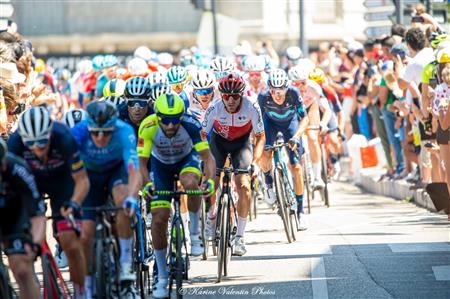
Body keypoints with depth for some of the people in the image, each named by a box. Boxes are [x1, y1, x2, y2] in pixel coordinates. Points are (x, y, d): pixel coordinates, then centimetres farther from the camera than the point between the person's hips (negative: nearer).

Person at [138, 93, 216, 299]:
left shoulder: (190, 125, -34)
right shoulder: (148, 127, -33)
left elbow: (207, 157, -35)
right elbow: (142, 161, -29)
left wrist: (209, 179, -53)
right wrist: (147, 183, -48)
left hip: (187, 159, -1)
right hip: (161, 164, 1)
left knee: (190, 183, -37)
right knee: (159, 218, -8)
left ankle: (195, 233, -12)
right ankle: (162, 277, 6)